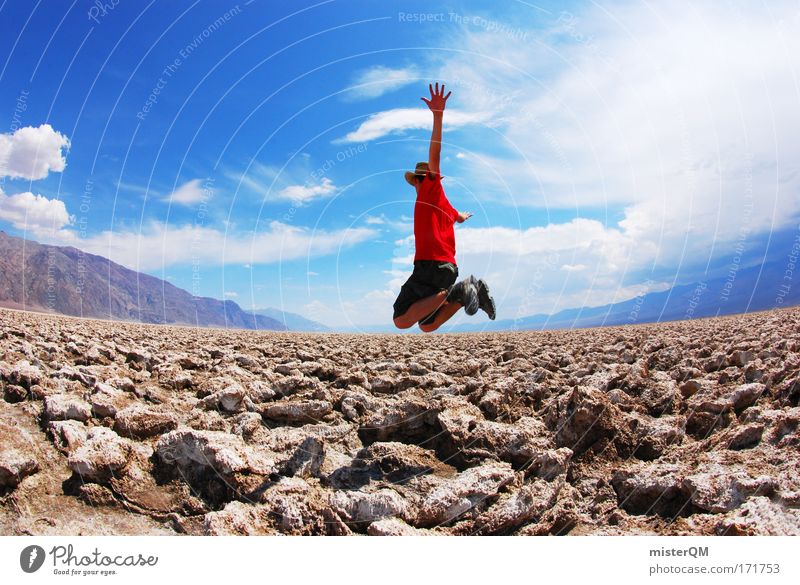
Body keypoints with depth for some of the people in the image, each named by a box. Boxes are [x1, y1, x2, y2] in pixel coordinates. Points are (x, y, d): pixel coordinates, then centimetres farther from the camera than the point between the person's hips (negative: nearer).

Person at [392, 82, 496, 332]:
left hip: (431, 265, -9)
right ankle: (467, 292, -3)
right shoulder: (443, 204, 28)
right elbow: (460, 217, 50)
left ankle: (453, 292, -23)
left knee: (401, 321, -21)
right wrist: (464, 215, 76)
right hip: (449, 267, 9)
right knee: (427, 326, 8)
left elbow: (434, 155, -10)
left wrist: (437, 116, -20)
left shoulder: (431, 189, 6)